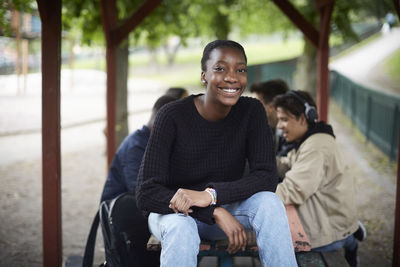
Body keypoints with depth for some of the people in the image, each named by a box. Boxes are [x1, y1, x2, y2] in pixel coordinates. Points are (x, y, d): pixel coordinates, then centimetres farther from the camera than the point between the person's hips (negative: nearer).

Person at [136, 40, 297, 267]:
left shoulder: (251, 112, -10)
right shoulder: (173, 116, -21)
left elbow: (267, 177, -18)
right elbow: (146, 194, -24)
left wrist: (211, 194, -34)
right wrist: (215, 212, -35)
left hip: (223, 207, 3)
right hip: (173, 211, -3)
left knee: (269, 202, -27)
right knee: (181, 228, -37)